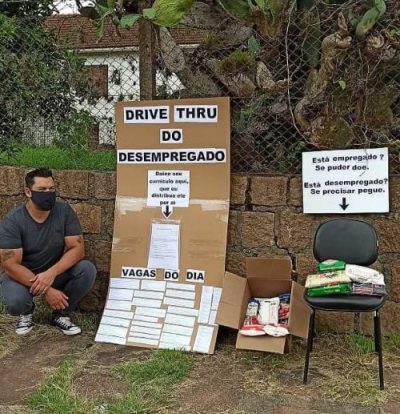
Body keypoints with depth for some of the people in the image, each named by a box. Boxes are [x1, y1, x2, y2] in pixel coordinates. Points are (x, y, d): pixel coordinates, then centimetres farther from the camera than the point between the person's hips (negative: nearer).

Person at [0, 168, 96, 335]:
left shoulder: (64, 211, -14)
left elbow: (77, 248, -17)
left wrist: (52, 272, -35)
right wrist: (47, 291, -33)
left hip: (56, 272, 3)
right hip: (22, 275, -2)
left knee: (87, 269, -25)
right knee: (15, 302, -34)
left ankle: (61, 314, -1)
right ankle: (26, 311, 6)